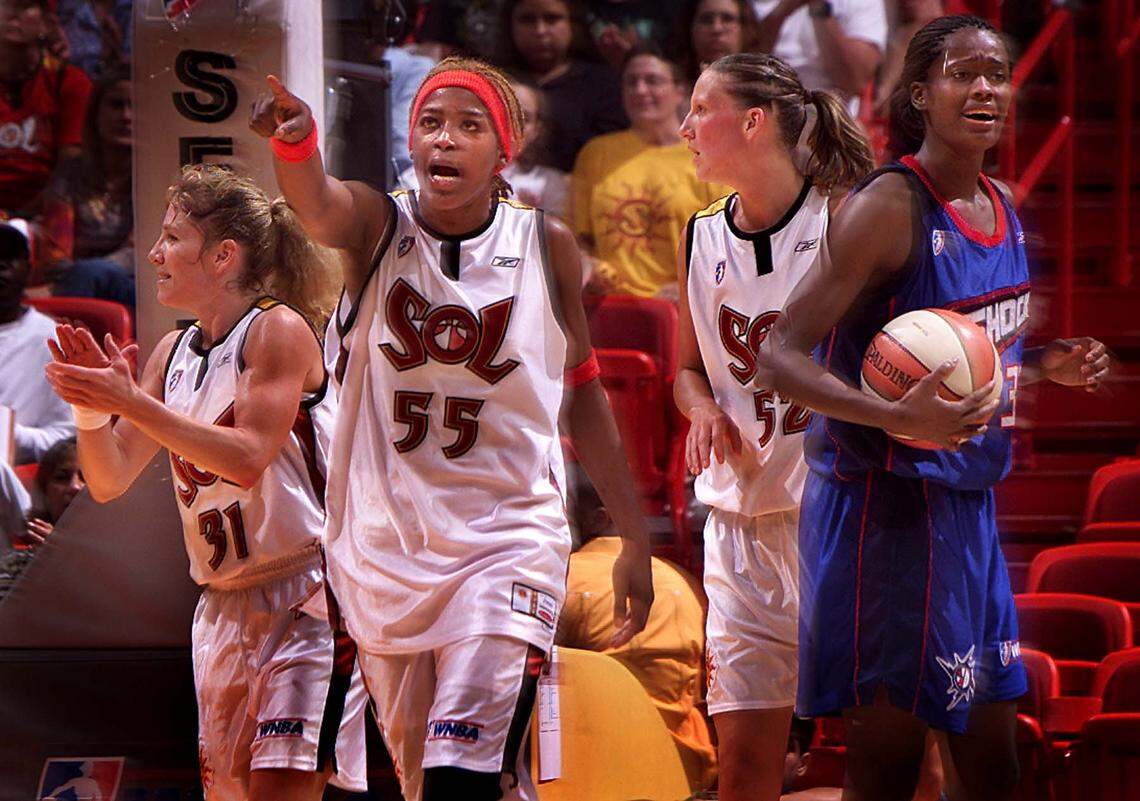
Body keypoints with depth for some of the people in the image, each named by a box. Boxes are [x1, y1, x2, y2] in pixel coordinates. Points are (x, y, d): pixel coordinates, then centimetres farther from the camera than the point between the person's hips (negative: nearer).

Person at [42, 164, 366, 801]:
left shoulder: (278, 330, -10)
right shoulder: (174, 353, 11)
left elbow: (249, 458, -22)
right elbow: (110, 481, 10)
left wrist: (131, 402, -25)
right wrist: (92, 408, -10)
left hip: (306, 592, -8)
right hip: (225, 601, 8)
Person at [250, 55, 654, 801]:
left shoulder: (545, 245, -1)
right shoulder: (378, 227, -4)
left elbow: (582, 393, 10)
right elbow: (319, 206, -29)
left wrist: (635, 538, 10)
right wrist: (295, 142, -52)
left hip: (506, 542, -2)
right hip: (386, 541, 2)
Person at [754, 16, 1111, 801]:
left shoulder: (1002, 206, 10)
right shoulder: (890, 206, -16)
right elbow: (779, 358, -20)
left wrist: (1043, 366, 6)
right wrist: (900, 419, -33)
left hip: (971, 507, 8)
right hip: (887, 507, -8)